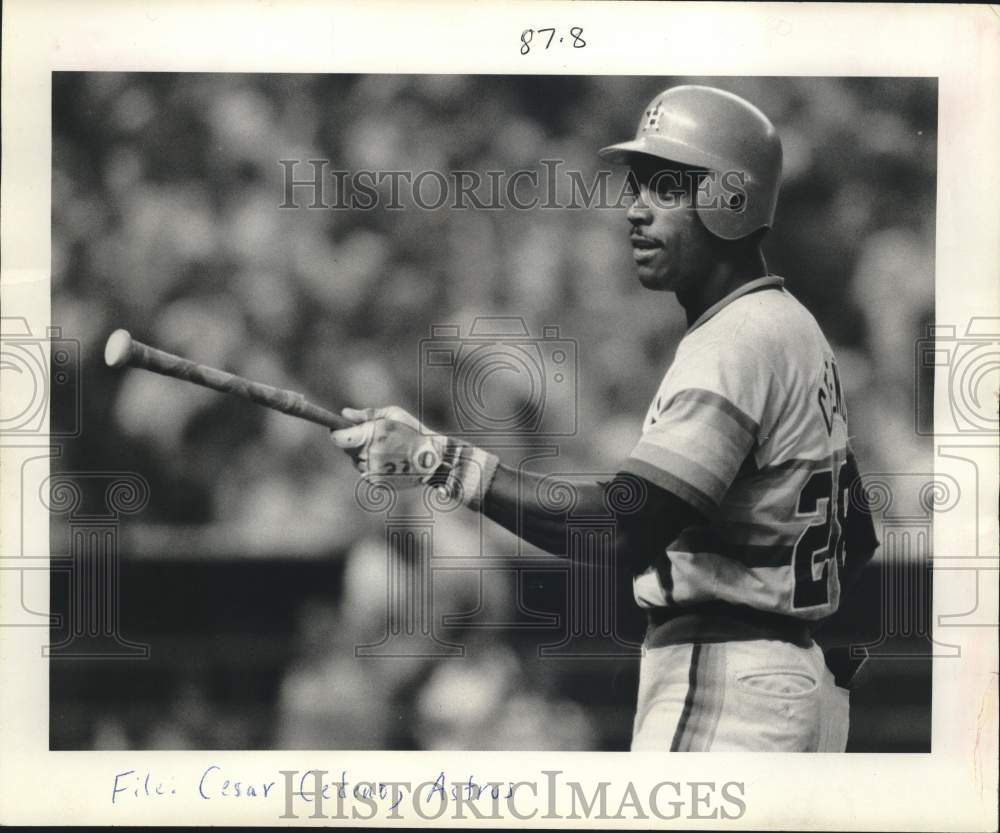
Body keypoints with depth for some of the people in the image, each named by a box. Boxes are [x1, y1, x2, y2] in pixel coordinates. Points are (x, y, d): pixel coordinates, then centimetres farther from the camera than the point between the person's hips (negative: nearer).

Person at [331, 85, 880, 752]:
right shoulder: (797, 332, 18)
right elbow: (858, 537, 25)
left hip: (721, 696, -11)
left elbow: (623, 528, -28)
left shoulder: (738, 343, -16)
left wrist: (437, 458, -29)